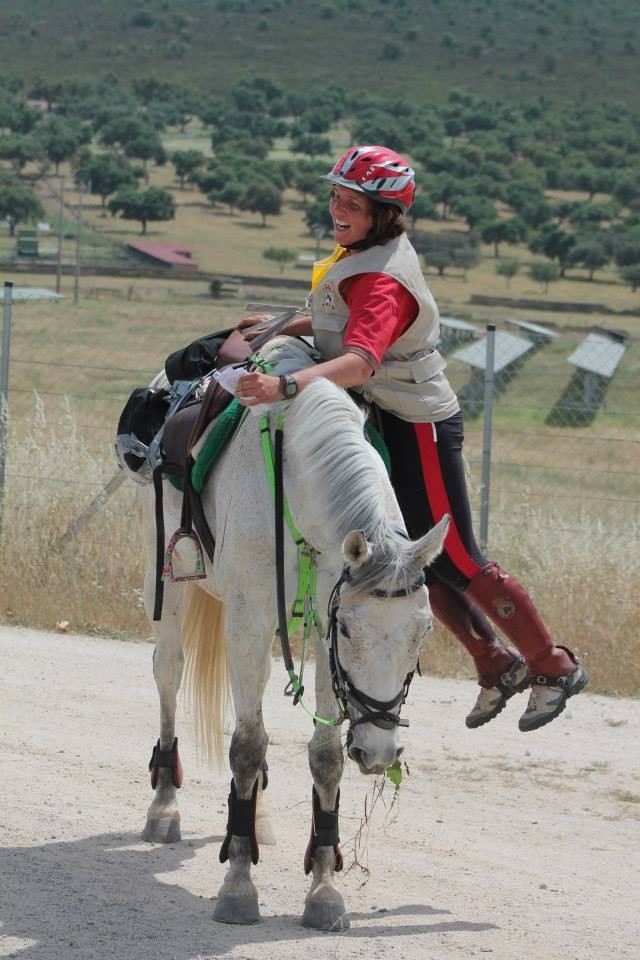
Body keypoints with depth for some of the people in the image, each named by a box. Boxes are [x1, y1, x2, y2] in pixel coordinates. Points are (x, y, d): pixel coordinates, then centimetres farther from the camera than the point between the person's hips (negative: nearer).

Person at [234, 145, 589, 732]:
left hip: (419, 430, -9)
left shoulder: (382, 280, -27)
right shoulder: (361, 255, 4)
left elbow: (360, 360, -44)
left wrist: (286, 386, -57)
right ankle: (497, 665, 27)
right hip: (388, 425, 9)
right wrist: (281, 331, 5)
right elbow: (347, 323, 20)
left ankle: (555, 667, 15)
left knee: (456, 563, 0)